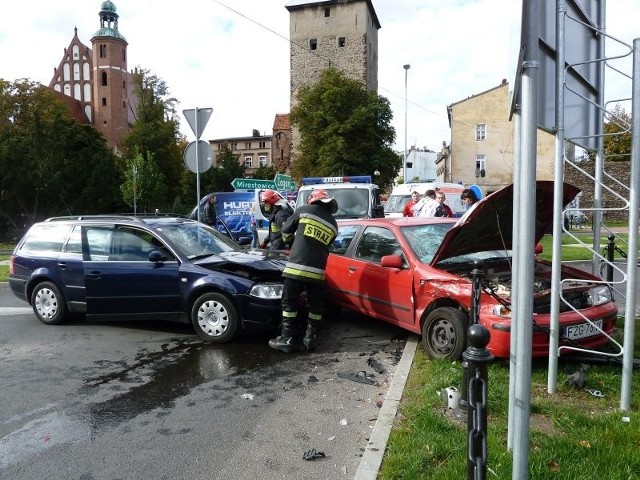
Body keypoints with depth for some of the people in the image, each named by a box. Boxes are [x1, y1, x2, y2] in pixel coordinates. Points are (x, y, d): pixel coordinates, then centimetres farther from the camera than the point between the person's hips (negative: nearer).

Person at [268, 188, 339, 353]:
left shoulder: (304, 210, 6)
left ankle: (286, 339, 7)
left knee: (289, 302, 6)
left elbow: (286, 231, 15)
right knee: (316, 305, 16)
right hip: (316, 271, 3)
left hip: (296, 267, -3)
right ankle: (309, 338, 20)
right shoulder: (333, 224, 16)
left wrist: (293, 239, 37)